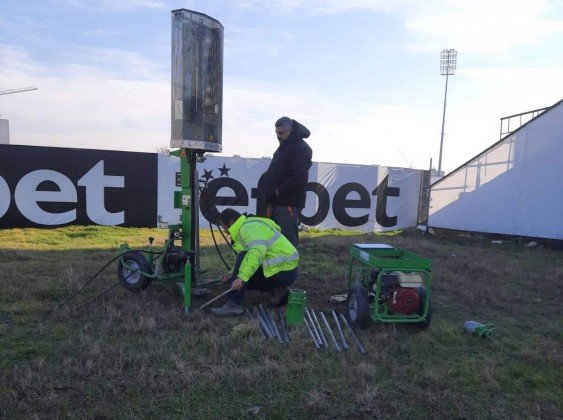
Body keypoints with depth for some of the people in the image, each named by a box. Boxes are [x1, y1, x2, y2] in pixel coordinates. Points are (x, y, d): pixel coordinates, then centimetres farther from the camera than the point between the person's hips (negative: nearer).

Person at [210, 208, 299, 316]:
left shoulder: (249, 227, -16)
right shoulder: (249, 226, 17)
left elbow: (257, 251, -36)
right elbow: (251, 258, 27)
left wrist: (242, 277, -38)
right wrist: (232, 276, 29)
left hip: (284, 272, -10)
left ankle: (234, 304, -16)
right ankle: (278, 290, 10)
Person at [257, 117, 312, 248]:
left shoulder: (301, 149, -11)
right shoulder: (284, 147, 20)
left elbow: (300, 177, -22)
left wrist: (279, 190, -17)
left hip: (289, 204, -9)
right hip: (276, 203, 9)